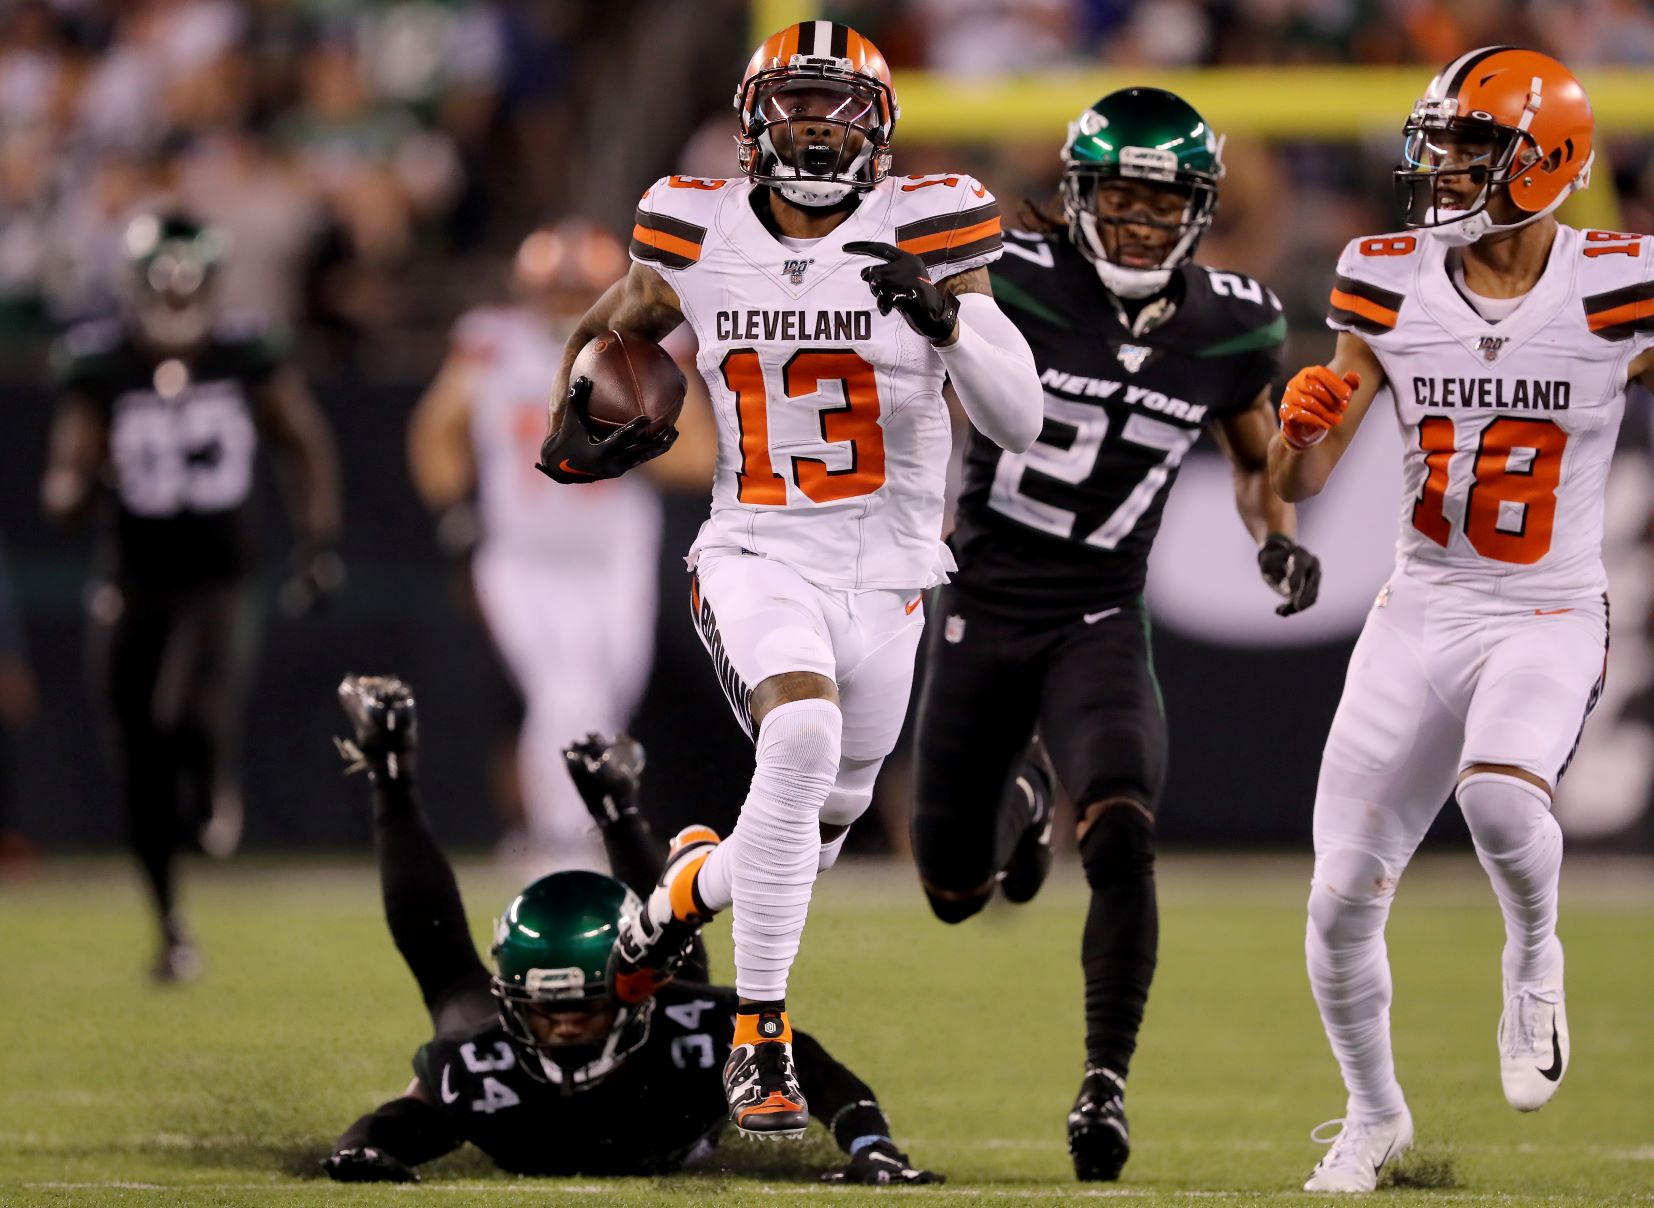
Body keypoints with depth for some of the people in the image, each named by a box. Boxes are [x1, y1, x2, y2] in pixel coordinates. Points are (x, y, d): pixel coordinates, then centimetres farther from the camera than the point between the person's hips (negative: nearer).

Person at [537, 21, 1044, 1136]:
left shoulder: (922, 235, -5)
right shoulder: (703, 238, 0)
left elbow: (1022, 425, -11)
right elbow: (610, 327, 23)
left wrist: (944, 318, -27)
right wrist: (577, 426, 6)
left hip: (884, 576, 2)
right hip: (756, 556, -2)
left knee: (815, 832, 12)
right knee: (803, 736, -31)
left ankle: (690, 888, 49)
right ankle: (761, 1040, -22)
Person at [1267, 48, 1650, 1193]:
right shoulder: (1392, 285, -2)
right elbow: (1298, 484, 2)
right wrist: (1304, 421, -19)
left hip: (1552, 617, -3)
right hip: (1420, 615, 3)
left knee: (1498, 791, -35)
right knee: (1342, 901, 1)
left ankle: (1534, 957, -2)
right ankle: (1375, 1113, 26)